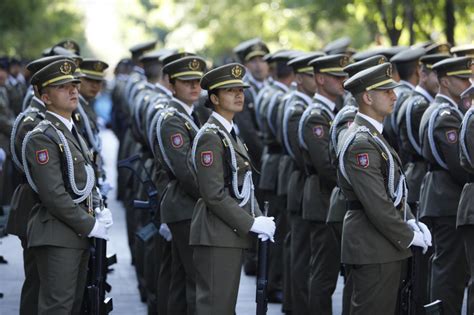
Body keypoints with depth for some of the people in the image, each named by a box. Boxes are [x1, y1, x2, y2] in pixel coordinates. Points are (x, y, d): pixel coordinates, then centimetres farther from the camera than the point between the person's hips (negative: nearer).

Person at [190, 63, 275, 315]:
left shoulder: (230, 134, 18)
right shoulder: (210, 137, -13)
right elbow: (214, 194, -20)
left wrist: (259, 219, 0)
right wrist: (252, 224, -18)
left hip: (232, 235, 10)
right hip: (217, 236, -10)